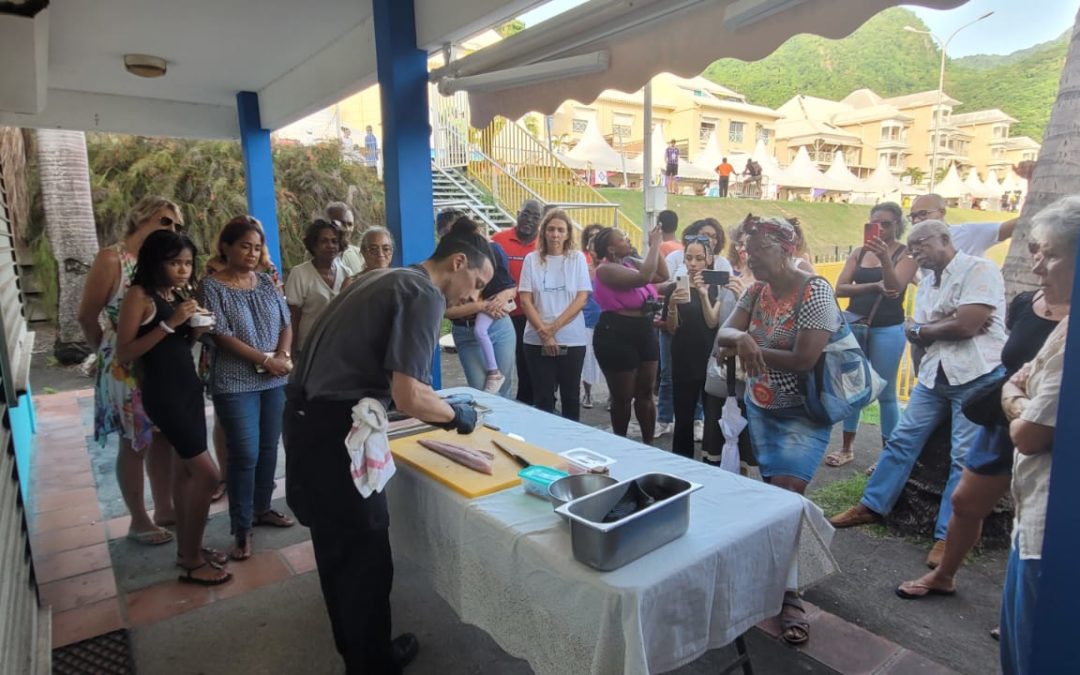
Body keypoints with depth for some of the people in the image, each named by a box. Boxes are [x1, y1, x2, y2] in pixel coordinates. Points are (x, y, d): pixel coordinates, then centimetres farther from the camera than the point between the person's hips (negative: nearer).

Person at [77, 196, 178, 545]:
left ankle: (164, 508, 30)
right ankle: (139, 521, 21)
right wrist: (108, 352, 4)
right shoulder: (112, 259, -12)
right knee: (135, 443, 6)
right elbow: (87, 316, -8)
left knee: (163, 438, 15)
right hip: (127, 368, -6)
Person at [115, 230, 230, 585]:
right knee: (207, 473, -8)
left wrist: (197, 328, -3)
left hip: (189, 386, 8)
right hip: (163, 393, -8)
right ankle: (192, 561, 6)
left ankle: (187, 548, 27)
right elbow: (123, 353, -17)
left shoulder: (180, 293, 9)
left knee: (185, 469, 14)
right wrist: (169, 323, -23)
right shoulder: (140, 295, -13)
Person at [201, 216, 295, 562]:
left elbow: (286, 324, 7)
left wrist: (283, 356, -11)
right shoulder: (212, 286, -6)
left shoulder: (267, 282, 8)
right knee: (245, 455, -3)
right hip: (235, 384, -5)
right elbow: (222, 335, -13)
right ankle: (242, 529, 9)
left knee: (268, 448, 12)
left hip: (274, 380, 5)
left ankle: (262, 508, 30)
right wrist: (266, 359, -15)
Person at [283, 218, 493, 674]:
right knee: (365, 559, 7)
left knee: (338, 549, 23)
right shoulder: (425, 295, -14)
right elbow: (407, 397, -21)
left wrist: (437, 407, 18)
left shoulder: (387, 278, 15)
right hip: (335, 432, -10)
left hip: (310, 419, 10)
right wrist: (455, 415, -2)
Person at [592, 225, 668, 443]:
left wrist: (656, 246, 2)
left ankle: (648, 444, 24)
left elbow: (662, 276, 11)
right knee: (623, 397, 5)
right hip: (617, 335, -8)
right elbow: (643, 278, -28)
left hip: (644, 332, 8)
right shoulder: (606, 269, -16)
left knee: (646, 393, 12)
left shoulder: (631, 262, 9)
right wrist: (655, 245, -19)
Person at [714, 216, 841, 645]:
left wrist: (747, 348, -17)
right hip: (759, 409, 6)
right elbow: (722, 335, -7)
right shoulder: (756, 291, 3)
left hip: (802, 416, -6)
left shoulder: (815, 292, -18)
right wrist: (741, 338, -30)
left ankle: (788, 596, 6)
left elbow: (803, 360, -24)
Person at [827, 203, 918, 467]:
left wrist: (885, 257, -35)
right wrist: (874, 286, -16)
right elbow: (840, 288, -4)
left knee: (886, 393, 0)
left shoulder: (906, 254, -3)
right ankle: (847, 448, 21)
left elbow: (894, 287, -20)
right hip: (854, 324, 4)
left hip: (887, 329, -4)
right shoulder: (859, 252, 6)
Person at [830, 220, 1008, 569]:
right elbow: (914, 336, 7)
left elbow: (966, 326, -19)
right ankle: (872, 505, 19)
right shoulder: (927, 283, 15)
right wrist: (946, 325, -11)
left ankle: (947, 536, 5)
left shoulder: (979, 269, -9)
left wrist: (924, 327, -3)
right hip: (934, 375, 7)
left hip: (978, 375, -7)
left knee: (966, 458, -4)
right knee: (902, 439, 7)